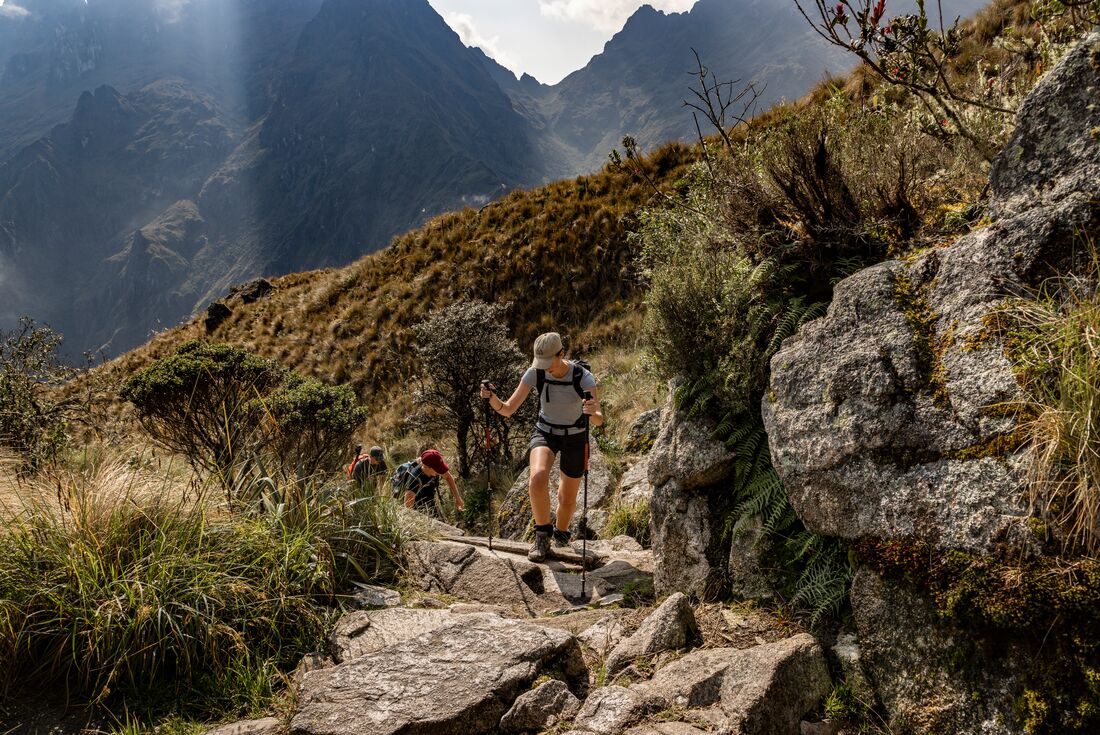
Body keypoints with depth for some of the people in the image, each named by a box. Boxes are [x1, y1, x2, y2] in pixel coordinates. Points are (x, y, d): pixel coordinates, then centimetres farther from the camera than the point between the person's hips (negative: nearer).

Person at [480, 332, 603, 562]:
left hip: (575, 438, 0)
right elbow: (508, 409, -18)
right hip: (545, 433, 0)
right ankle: (542, 534, -8)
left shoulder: (583, 377, -25)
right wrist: (492, 398, -39)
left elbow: (598, 421, -28)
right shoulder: (534, 374, -20)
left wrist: (593, 412, -51)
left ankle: (561, 530, 44)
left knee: (567, 500, 7)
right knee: (538, 479, -31)